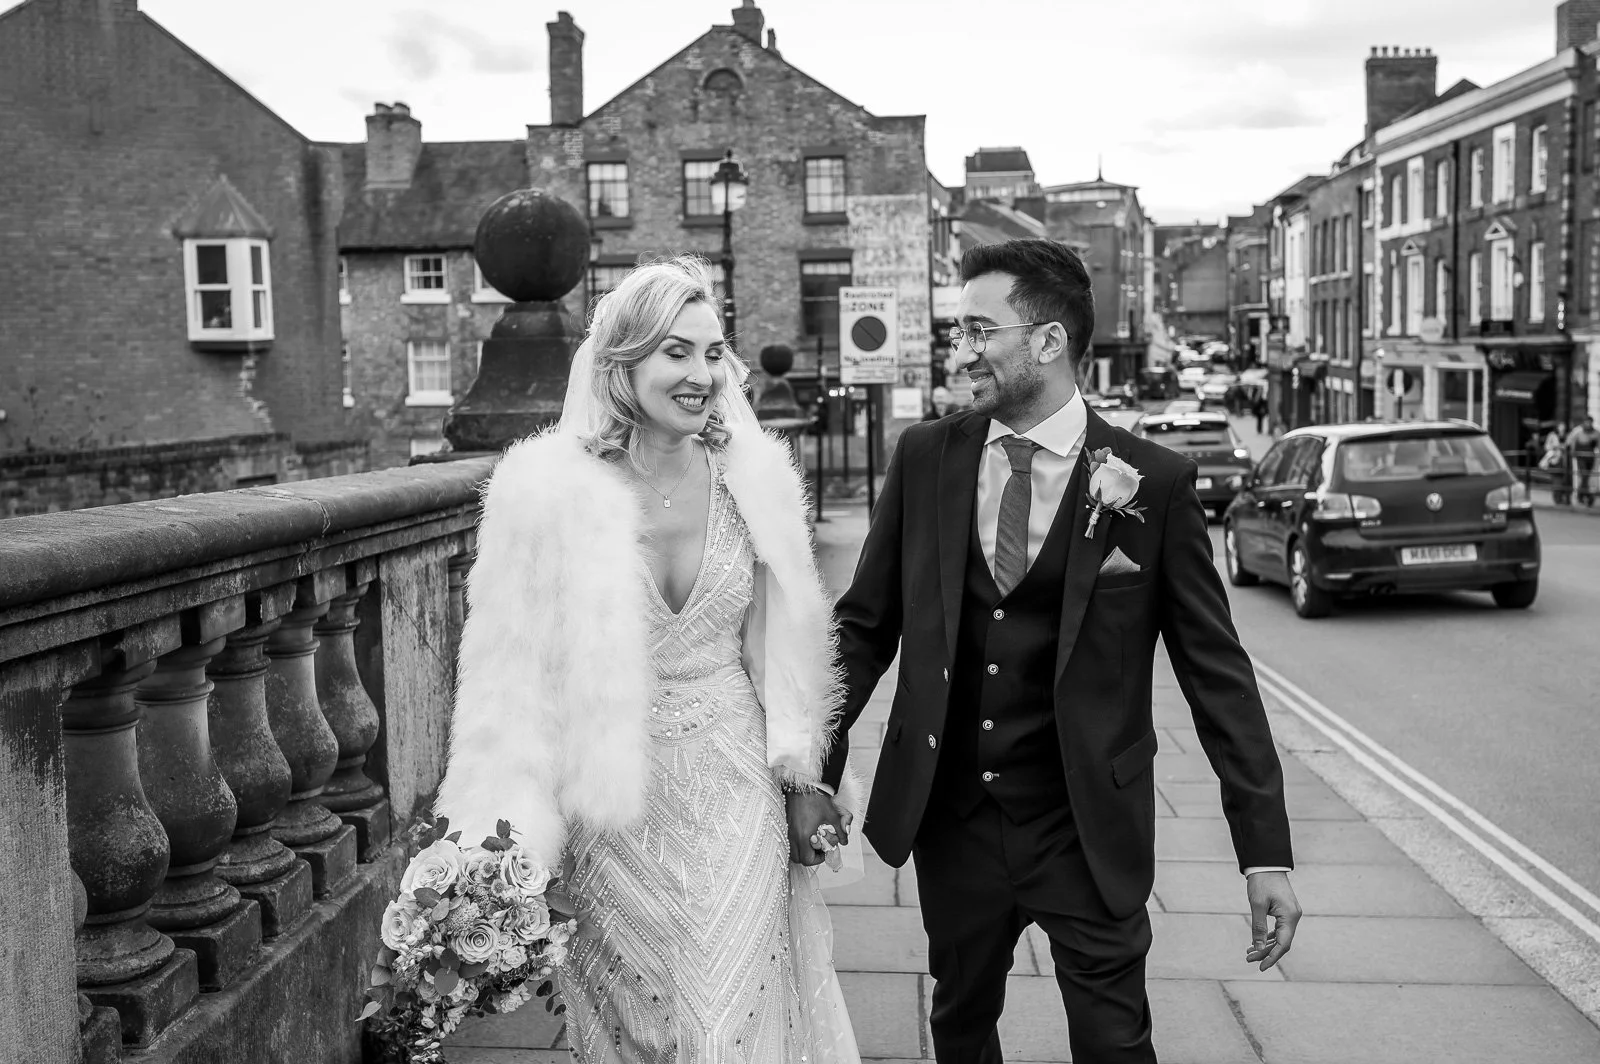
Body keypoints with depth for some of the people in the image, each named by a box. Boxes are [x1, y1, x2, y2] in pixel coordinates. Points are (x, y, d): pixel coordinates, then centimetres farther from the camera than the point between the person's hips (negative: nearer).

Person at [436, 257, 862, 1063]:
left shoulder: (754, 480, -4)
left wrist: (805, 778, 9)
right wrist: (511, 852, -12)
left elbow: (777, 643, 7)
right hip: (615, 803, -2)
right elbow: (516, 675, -11)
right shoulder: (551, 491, -14)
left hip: (737, 793, 2)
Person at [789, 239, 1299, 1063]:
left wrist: (1265, 852, -7)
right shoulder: (925, 457, -1)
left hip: (1087, 828, -3)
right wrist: (816, 771, 0)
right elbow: (863, 625, 5)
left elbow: (1215, 667, -6)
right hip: (949, 817, 3)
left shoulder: (1154, 481, -9)